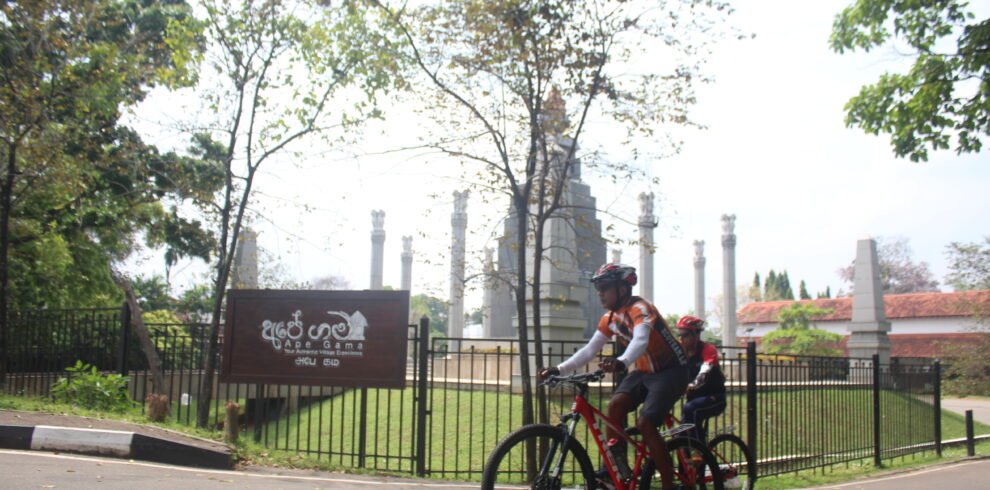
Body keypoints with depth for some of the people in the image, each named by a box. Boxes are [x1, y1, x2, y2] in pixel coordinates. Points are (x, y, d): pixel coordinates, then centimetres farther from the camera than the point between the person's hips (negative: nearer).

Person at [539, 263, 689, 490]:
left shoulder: (639, 308, -22)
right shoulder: (610, 318, 3)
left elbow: (640, 340, -41)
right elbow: (589, 350, 4)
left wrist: (622, 362, -61)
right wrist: (558, 369, -8)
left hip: (670, 372, -7)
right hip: (643, 371, 7)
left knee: (645, 424, -21)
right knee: (616, 403, -20)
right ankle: (616, 464, -12)